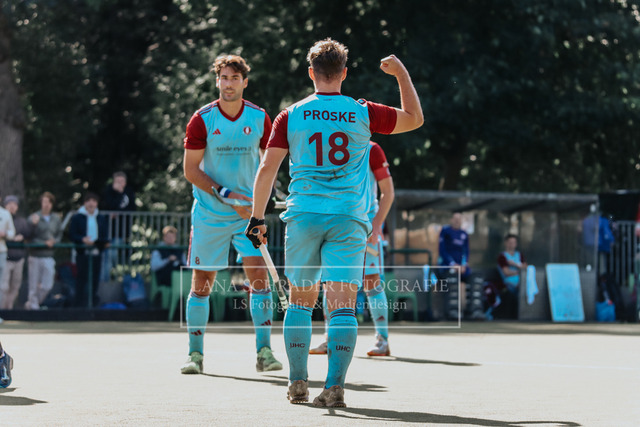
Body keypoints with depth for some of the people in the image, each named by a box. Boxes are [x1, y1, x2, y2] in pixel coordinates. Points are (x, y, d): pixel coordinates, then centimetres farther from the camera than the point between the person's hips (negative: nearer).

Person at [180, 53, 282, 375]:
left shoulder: (259, 118, 0)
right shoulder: (202, 119, -6)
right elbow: (190, 170, -7)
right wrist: (226, 195, -16)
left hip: (248, 212, 1)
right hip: (209, 214, -1)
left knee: (258, 275, -12)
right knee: (202, 282, 3)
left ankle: (264, 352, -11)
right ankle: (195, 353, 14)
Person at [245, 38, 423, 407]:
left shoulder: (292, 116, 3)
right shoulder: (363, 114, 2)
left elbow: (267, 169, 1)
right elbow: (415, 118, 17)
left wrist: (257, 218, 6)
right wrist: (401, 73, 26)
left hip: (303, 217, 1)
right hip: (349, 219, -1)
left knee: (301, 300, 14)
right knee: (343, 305, -5)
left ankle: (298, 383, 14)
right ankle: (335, 386, -15)